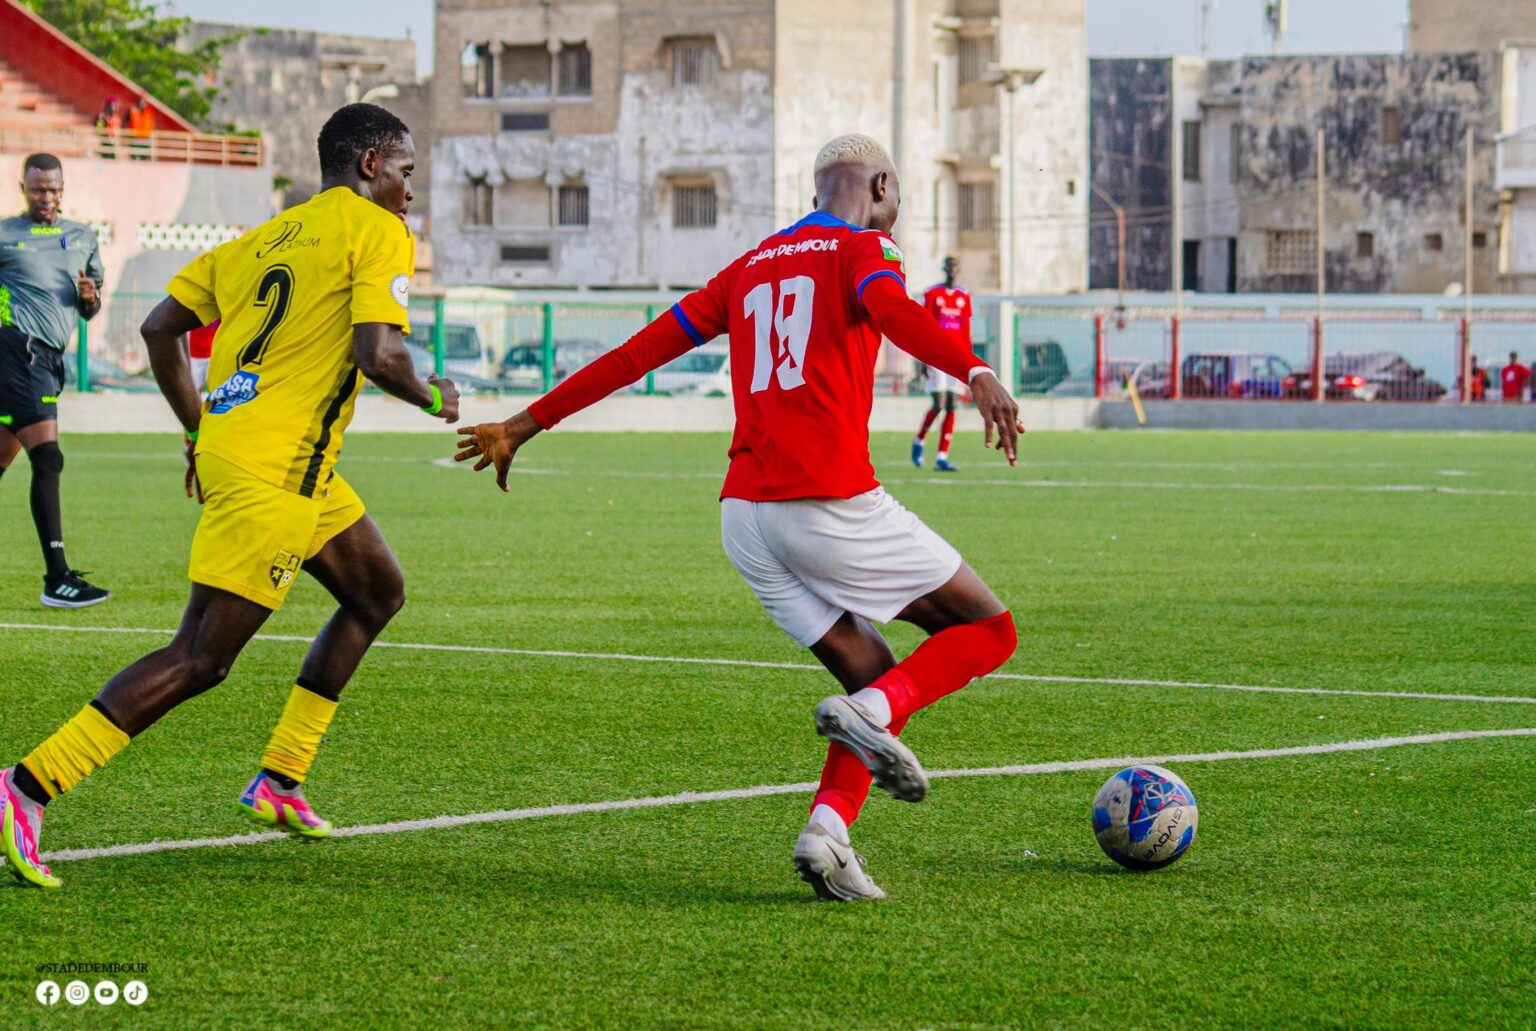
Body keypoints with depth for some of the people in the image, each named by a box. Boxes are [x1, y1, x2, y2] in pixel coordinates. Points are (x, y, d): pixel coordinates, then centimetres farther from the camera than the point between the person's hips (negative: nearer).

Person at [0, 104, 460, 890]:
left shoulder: (264, 237, 19)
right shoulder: (378, 234, -3)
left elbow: (160, 327, 15)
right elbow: (377, 353, -17)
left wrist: (201, 430, 22)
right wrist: (432, 398, 3)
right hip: (273, 469, -10)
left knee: (378, 594, 23)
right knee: (199, 660, -11)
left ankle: (279, 782, 22)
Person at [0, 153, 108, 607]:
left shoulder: (82, 237, 19)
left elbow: (90, 310, 24)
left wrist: (90, 297, 3)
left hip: (48, 360, 6)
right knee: (47, 459, -15)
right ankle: (57, 579, -19)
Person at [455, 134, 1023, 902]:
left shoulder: (750, 268, 23)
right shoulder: (862, 250, 3)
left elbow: (641, 351, 21)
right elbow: (894, 312, -22)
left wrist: (527, 424, 25)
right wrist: (977, 373, -40)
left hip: (745, 515, 7)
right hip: (830, 500, -7)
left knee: (874, 679, 13)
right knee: (988, 629, 7)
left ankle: (826, 833, -10)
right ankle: (869, 714, -18)